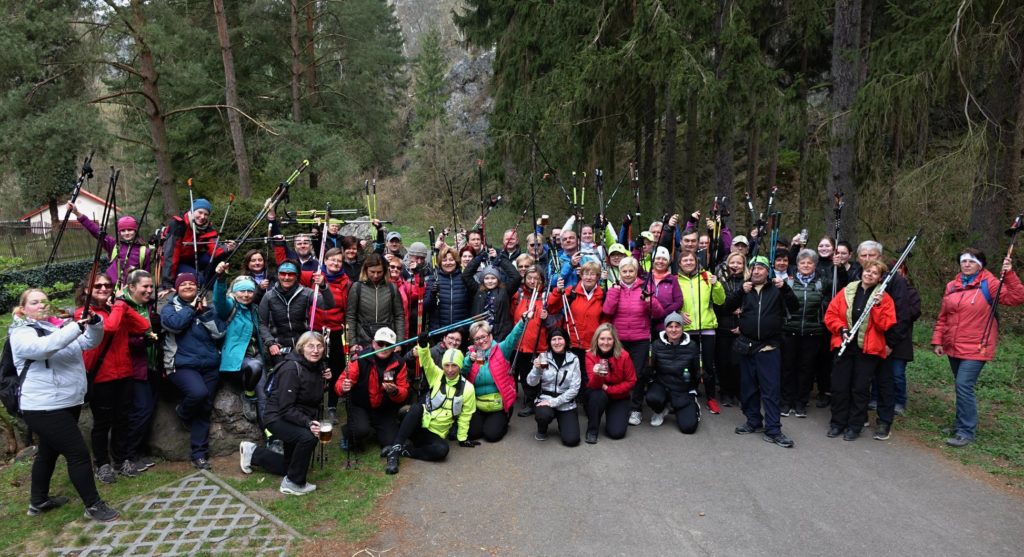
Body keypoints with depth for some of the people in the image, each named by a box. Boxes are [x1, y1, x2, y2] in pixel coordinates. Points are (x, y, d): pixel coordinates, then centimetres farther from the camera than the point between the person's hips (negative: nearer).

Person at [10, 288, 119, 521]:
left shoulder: (59, 326, 11)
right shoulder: (21, 333, -9)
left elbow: (90, 342, 6)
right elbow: (43, 347, -30)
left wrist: (94, 323, -14)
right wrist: (76, 327, -36)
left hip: (68, 403, 8)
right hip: (44, 408, -8)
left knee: (49, 451, 21)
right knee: (79, 453, -7)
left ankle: (38, 501, 37)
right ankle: (93, 506, 3)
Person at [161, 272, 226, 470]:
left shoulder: (206, 307, 15)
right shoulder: (170, 308, 7)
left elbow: (219, 333, 1)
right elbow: (174, 324, -17)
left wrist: (205, 312, -8)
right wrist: (192, 308, -5)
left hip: (209, 365, 4)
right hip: (182, 365, -4)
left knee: (204, 409, 2)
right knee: (198, 392, -30)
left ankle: (199, 454, 11)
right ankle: (182, 413, 5)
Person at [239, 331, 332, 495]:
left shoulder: (317, 366, -3)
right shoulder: (291, 369, -25)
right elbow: (286, 409, -28)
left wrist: (324, 380, -8)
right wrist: (308, 423, -40)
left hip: (299, 419, 8)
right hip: (279, 418, -8)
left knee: (289, 466, 19)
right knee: (308, 437, -36)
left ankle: (252, 453, 40)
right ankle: (293, 484, -15)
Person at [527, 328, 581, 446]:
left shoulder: (573, 359, -4)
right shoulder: (543, 357, -3)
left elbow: (575, 388, -8)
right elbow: (531, 383, -7)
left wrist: (554, 402, -16)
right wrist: (536, 369, -26)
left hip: (566, 404, 0)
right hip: (545, 399, 0)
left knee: (571, 440, -16)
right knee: (544, 415, -35)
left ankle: (562, 423, 19)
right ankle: (542, 430, 3)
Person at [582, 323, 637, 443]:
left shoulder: (623, 356, -18)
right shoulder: (591, 355, -17)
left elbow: (631, 382, -11)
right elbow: (593, 385, -23)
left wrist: (609, 389, -20)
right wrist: (596, 375, -46)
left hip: (618, 397, 0)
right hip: (597, 395, 1)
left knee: (616, 432, -18)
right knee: (598, 395, -36)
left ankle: (612, 414, 17)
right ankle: (592, 430, -13)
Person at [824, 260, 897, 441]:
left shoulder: (883, 297, 2)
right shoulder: (846, 292, 6)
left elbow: (885, 325, -7)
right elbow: (830, 315, 4)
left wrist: (878, 305, -17)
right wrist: (841, 329, -12)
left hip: (868, 349, -2)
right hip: (844, 346, 2)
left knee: (860, 388, 5)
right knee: (839, 386, 5)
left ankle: (855, 426, 17)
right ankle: (837, 423, 18)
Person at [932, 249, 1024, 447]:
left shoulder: (988, 284, -5)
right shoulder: (952, 286, 9)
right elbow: (942, 317, 12)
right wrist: (937, 340, 9)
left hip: (976, 348, -5)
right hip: (953, 347, 6)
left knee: (964, 386, -12)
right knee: (962, 387, 14)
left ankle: (966, 432, -4)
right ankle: (963, 423, 27)